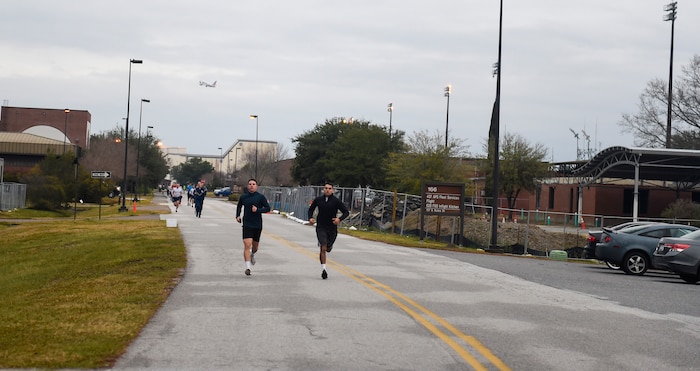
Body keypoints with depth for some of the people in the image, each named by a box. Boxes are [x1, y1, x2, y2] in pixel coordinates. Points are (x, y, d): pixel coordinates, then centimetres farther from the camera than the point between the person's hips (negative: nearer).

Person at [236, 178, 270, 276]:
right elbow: (239, 206, 21)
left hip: (258, 225, 1)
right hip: (247, 225, -1)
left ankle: (252, 254, 52)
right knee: (247, 245, -15)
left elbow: (267, 208, -3)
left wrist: (258, 210, -18)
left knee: (255, 245, 15)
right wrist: (238, 216, 6)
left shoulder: (260, 197, -2)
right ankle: (247, 267, -15)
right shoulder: (243, 197, 3)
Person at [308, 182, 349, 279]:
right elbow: (311, 209, 16)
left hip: (332, 228, 1)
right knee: (323, 248, -13)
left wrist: (340, 219, -22)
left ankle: (329, 246, 53)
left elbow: (346, 212, -4)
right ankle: (323, 269, -8)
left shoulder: (336, 201, -5)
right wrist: (310, 218, -3)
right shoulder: (318, 200, 1)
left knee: (328, 248, 14)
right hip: (321, 228, 0)